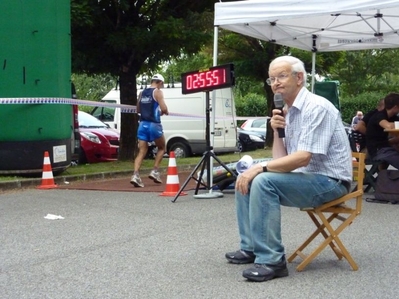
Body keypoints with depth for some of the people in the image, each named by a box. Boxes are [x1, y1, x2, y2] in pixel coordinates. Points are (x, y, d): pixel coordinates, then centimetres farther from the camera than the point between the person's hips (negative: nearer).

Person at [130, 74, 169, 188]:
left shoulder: (142, 93, 15)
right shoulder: (157, 92, -4)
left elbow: (138, 109, 23)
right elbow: (164, 108, -14)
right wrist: (164, 112, 7)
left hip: (142, 124, 5)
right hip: (153, 124, -5)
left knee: (142, 152, 2)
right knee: (161, 148, 16)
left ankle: (136, 175, -15)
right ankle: (155, 171, 5)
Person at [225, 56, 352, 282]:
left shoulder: (317, 107, -17)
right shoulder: (290, 112, 12)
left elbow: (303, 158, -26)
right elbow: (281, 161, 11)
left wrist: (260, 167, -24)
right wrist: (277, 131, -4)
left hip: (329, 181, -10)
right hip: (304, 176, 10)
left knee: (264, 181, -28)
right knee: (246, 179, 6)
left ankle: (271, 260, -23)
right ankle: (251, 247, 11)